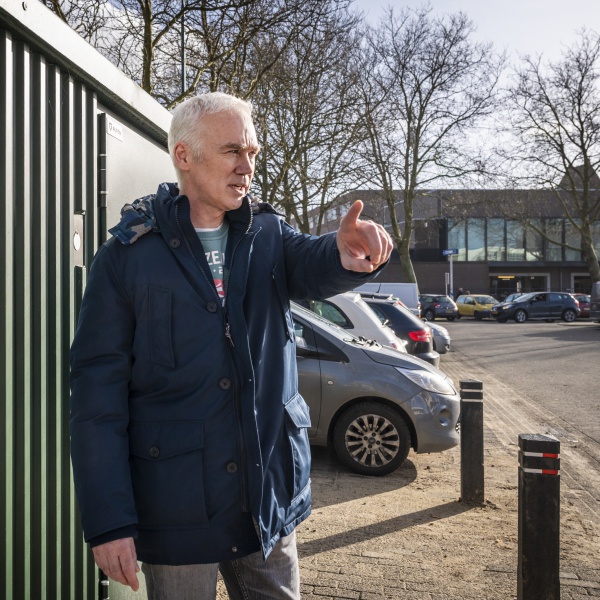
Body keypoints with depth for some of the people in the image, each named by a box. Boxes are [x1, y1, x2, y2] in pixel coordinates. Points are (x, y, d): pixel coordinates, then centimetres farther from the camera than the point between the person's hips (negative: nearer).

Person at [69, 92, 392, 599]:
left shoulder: (268, 233, 2)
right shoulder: (128, 256, -8)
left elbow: (315, 268, -19)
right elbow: (98, 390, -9)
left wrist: (348, 252, -43)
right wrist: (108, 520, -12)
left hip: (271, 494, 3)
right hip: (177, 509, -3)